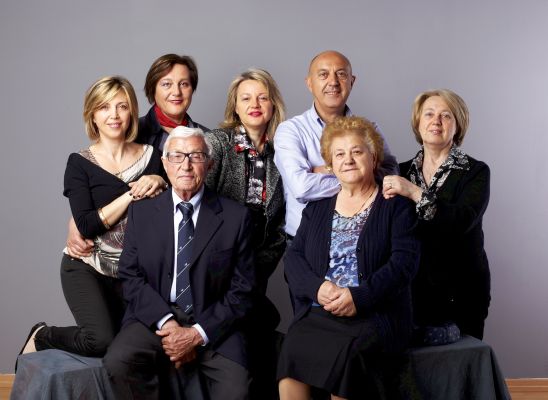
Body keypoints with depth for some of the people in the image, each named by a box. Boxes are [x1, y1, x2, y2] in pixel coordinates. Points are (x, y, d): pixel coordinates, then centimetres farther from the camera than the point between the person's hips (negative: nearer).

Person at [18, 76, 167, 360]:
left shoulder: (150, 156, 3)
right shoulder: (80, 163, -4)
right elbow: (87, 226, -15)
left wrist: (159, 183, -14)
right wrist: (132, 194, -18)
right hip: (87, 268, -4)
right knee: (100, 341, -25)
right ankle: (41, 337, 7)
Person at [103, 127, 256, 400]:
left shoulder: (235, 217, 2)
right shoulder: (141, 212, 8)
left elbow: (242, 290, 1)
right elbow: (131, 276, 3)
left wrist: (198, 334, -11)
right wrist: (167, 324, -12)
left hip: (212, 324, -1)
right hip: (154, 318, 2)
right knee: (118, 362, -28)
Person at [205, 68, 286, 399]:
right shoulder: (218, 142, -6)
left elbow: (281, 218, 9)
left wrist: (263, 265, -1)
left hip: (256, 268, 4)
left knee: (259, 326, -1)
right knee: (265, 320, -12)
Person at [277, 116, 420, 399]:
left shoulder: (396, 205, 8)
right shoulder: (317, 208, 21)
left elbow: (404, 262, -5)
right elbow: (293, 256, 11)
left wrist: (359, 297, -17)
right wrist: (318, 287, -11)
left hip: (375, 315, -3)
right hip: (316, 314, 3)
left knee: (343, 353, -34)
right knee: (291, 350, -29)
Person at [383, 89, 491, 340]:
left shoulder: (475, 172, -3)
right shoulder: (403, 172, 9)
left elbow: (464, 220, -20)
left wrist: (415, 193, -25)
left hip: (459, 291, -3)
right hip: (412, 289, 3)